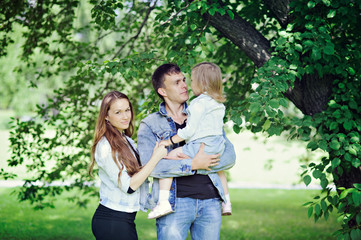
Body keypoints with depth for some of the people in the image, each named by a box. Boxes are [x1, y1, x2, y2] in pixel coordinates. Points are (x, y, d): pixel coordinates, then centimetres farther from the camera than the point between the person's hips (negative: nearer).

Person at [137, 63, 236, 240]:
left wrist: (191, 164, -9)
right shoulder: (150, 124, 4)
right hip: (175, 202, -3)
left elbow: (229, 155, 5)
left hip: (210, 200, 3)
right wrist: (193, 164, -15)